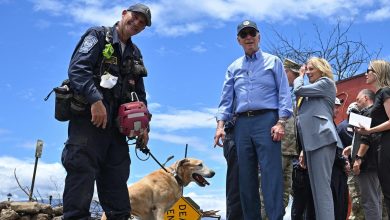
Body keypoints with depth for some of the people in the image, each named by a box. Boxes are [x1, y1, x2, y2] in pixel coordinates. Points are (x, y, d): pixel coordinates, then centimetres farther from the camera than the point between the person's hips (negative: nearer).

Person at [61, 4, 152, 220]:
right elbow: (77, 68, -14)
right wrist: (95, 100, -25)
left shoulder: (135, 53, 22)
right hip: (89, 115, -7)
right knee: (82, 171, -13)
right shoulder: (98, 36, 2)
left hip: (115, 123, 7)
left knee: (117, 176, 9)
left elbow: (140, 93, 25)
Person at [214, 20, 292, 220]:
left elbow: (283, 94, 1)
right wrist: (220, 125, -2)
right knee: (246, 176, 3)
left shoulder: (273, 62, 9)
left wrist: (280, 123, -12)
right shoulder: (233, 68, 19)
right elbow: (226, 99, 13)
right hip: (242, 123, 4)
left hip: (266, 120, -4)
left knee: (270, 173, -12)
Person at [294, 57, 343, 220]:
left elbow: (298, 90, -4)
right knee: (316, 187, 3)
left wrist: (300, 76, 18)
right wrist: (304, 150, 20)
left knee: (322, 186, -17)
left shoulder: (326, 82, 7)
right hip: (312, 139, 9)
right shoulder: (313, 92, 31)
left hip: (321, 138, -9)